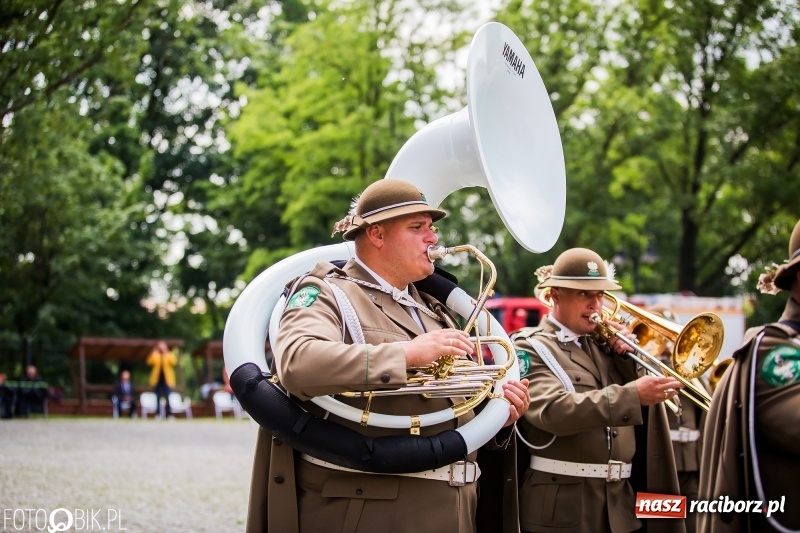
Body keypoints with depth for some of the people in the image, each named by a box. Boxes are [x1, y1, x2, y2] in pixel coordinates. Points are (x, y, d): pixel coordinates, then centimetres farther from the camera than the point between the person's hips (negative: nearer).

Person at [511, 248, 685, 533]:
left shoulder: (603, 344, 14)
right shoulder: (530, 347, -6)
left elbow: (641, 413, 13)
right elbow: (553, 409, -24)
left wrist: (626, 357, -1)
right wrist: (632, 394, -32)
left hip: (620, 502, 6)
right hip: (562, 505, -6)